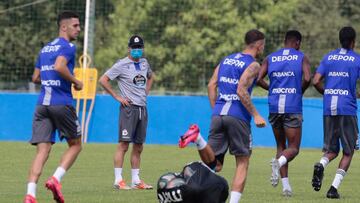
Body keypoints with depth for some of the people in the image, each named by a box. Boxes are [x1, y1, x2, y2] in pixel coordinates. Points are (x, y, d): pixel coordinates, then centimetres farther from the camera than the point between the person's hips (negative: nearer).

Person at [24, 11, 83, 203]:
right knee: (75, 144, 13)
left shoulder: (45, 49, 19)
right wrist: (76, 82, -9)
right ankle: (56, 179, -6)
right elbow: (59, 66, -22)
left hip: (42, 104, 6)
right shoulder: (67, 47, -4)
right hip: (62, 103, -6)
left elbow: (36, 78, 22)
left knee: (42, 151, -1)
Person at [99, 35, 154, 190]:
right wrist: (117, 97, -10)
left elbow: (150, 76, 34)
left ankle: (136, 180, 13)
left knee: (138, 147, 9)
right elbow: (103, 80, -9)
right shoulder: (122, 65, -7)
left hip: (142, 108, 7)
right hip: (129, 107, -7)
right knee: (124, 144, -11)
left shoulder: (144, 63, 14)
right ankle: (118, 180, -11)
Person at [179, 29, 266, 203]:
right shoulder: (253, 65, -3)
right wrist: (256, 115, -10)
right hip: (238, 116, -5)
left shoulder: (226, 60, 19)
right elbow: (241, 91, -15)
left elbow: (211, 85, 13)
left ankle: (198, 137, -22)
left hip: (218, 115, 5)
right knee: (242, 163, 6)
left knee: (213, 165, 5)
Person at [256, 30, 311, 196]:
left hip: (274, 107, 3)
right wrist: (300, 91, 6)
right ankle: (279, 162, -31)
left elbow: (258, 79, 0)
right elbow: (307, 78, -13)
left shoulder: (270, 58, 11)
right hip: (293, 107, -3)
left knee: (281, 146, 15)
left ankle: (286, 185, 7)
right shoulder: (302, 58, 3)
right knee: (293, 148, 3)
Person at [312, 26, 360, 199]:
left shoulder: (328, 57, 10)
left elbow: (316, 81, 3)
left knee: (332, 150, 13)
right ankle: (334, 188, -6)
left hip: (328, 109, 4)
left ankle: (321, 165, -21)